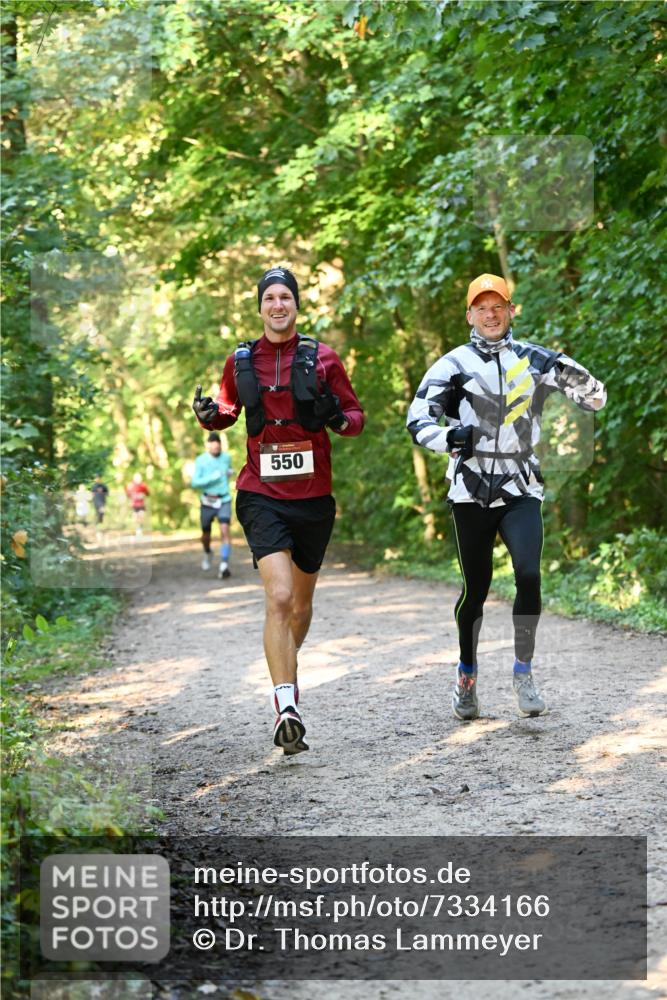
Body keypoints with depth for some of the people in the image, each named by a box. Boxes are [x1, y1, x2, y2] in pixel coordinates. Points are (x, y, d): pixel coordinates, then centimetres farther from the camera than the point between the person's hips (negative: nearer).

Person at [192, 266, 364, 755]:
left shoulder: (322, 358, 3)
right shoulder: (241, 361, 5)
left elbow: (356, 414, 8)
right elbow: (229, 408, 21)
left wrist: (339, 418, -15)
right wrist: (210, 415, -2)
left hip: (313, 495, 2)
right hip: (262, 496, -2)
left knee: (302, 601, 16)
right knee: (279, 597, -19)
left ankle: (286, 667, 44)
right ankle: (286, 706, -21)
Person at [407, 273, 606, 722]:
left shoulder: (533, 360, 7)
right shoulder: (453, 365, 2)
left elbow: (597, 399, 8)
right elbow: (418, 420, -5)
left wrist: (567, 371, -12)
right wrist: (449, 437, -25)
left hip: (522, 491, 1)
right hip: (472, 493, -1)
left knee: (529, 576, -16)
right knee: (476, 589, 4)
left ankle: (524, 672, 0)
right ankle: (467, 676, 24)